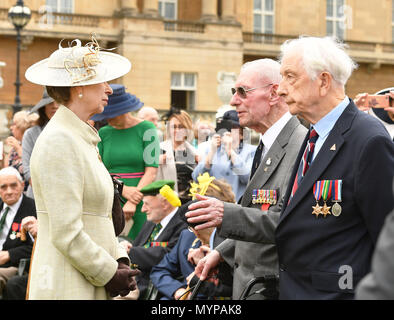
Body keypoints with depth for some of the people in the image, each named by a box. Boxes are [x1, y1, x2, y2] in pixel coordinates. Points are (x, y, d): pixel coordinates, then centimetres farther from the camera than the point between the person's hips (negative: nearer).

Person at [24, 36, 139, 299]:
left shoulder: (82, 138, 14)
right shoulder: (59, 142, -14)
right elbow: (66, 234, -19)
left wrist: (120, 261, 4)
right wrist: (109, 273, -11)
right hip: (68, 287, -8)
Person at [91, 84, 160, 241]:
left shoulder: (146, 129, 2)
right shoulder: (103, 133, 11)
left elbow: (151, 171, -4)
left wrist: (133, 202, -13)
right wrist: (123, 190, -12)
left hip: (140, 205, -3)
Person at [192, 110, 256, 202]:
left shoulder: (252, 151, 6)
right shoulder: (212, 150, 14)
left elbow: (247, 178, -9)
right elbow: (196, 178, 2)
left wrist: (230, 151, -10)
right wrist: (212, 151, -7)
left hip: (239, 204, -2)